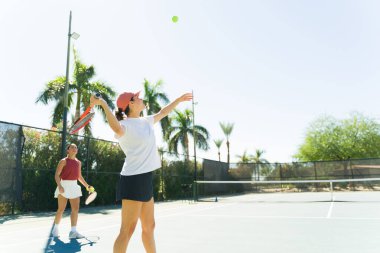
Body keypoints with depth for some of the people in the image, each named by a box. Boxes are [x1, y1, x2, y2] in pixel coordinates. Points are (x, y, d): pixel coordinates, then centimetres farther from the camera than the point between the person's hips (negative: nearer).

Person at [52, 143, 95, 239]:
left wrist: (87, 186, 17)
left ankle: (73, 231, 3)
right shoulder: (64, 161, -5)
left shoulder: (78, 162, 11)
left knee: (75, 209, -1)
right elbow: (57, 175, -9)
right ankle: (55, 229, 24)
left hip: (74, 186, 5)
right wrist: (59, 185, -24)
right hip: (64, 186, -5)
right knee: (61, 209, 3)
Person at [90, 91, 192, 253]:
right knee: (127, 230, -6)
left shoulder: (146, 121, 14)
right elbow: (118, 130, -37)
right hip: (134, 179, -9)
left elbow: (162, 112, 31)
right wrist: (103, 104, -39)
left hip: (145, 179, 9)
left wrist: (179, 99, 39)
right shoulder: (125, 125, -12)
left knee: (149, 226, 17)